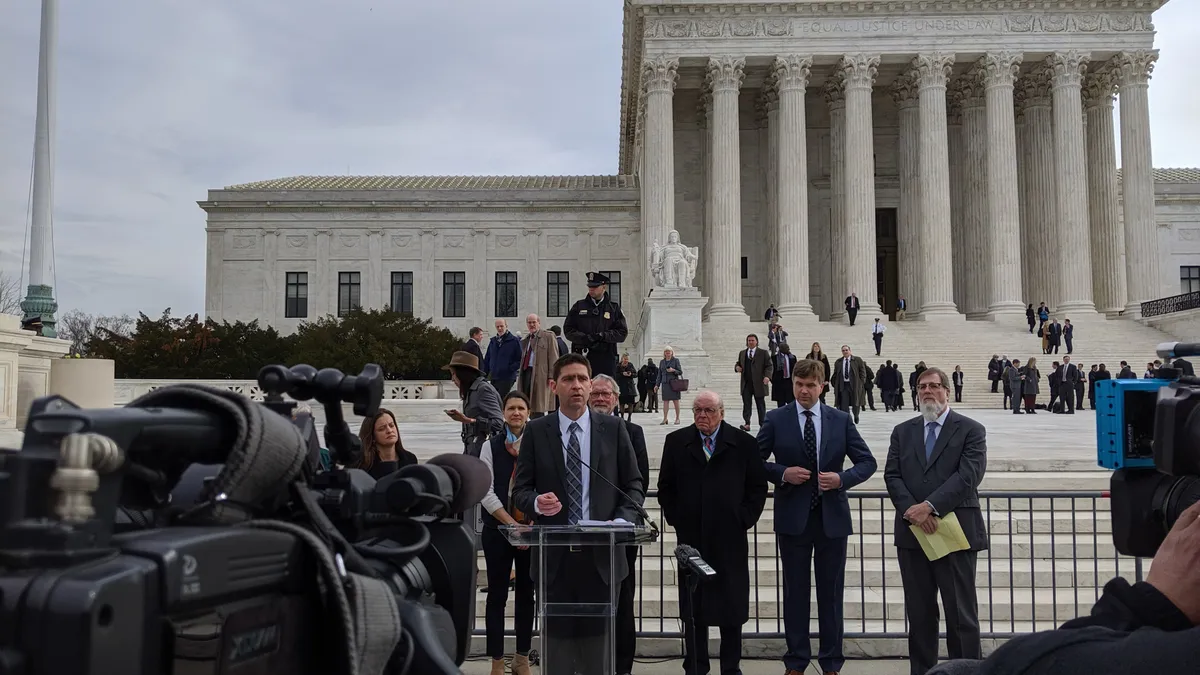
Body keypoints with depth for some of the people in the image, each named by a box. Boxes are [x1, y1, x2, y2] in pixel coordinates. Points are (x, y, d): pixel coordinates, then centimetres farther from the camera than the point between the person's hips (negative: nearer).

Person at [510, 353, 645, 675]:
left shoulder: (614, 428, 4)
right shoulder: (536, 431, 3)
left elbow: (634, 485, 7)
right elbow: (520, 490, 4)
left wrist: (621, 521, -10)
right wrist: (537, 502, -18)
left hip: (600, 552, 0)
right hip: (554, 553, 0)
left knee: (599, 641, 6)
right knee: (557, 637, 6)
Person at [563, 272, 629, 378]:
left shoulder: (614, 308, 10)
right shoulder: (578, 306, 12)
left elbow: (622, 333, 3)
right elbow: (568, 330, 7)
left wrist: (603, 336, -13)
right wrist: (584, 338, -11)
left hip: (606, 358, 0)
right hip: (582, 356, 1)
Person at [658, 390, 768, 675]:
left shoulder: (744, 443, 1)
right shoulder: (676, 442, 5)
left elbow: (758, 487, 4)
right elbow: (666, 487, 8)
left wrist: (744, 520, -2)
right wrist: (676, 520, 1)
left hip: (730, 537, -1)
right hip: (690, 537, 1)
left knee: (732, 607, 6)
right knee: (692, 609, 6)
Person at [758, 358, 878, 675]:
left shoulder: (841, 420, 3)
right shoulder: (776, 420, 0)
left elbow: (867, 462, 5)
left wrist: (842, 478, -13)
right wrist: (782, 473, -14)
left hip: (832, 517, 1)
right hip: (793, 517, -1)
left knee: (831, 592, 9)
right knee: (795, 591, 7)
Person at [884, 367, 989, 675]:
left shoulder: (971, 430, 2)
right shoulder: (902, 432, 13)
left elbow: (968, 475, -11)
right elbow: (892, 476, 3)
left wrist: (930, 506, -19)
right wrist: (913, 511, -13)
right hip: (912, 533, 4)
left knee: (961, 614, 1)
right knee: (919, 614, 9)